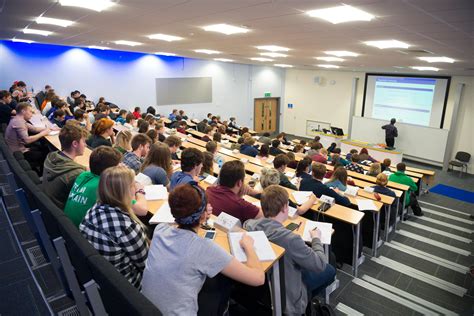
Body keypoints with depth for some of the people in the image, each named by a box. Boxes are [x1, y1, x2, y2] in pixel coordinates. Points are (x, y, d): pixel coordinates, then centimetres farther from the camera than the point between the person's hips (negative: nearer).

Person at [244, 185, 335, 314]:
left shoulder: (249, 224, -17)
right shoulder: (290, 239, -36)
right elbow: (320, 264, -20)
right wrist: (316, 239, -4)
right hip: (285, 300, -6)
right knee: (329, 270, 13)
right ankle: (306, 301, 29)